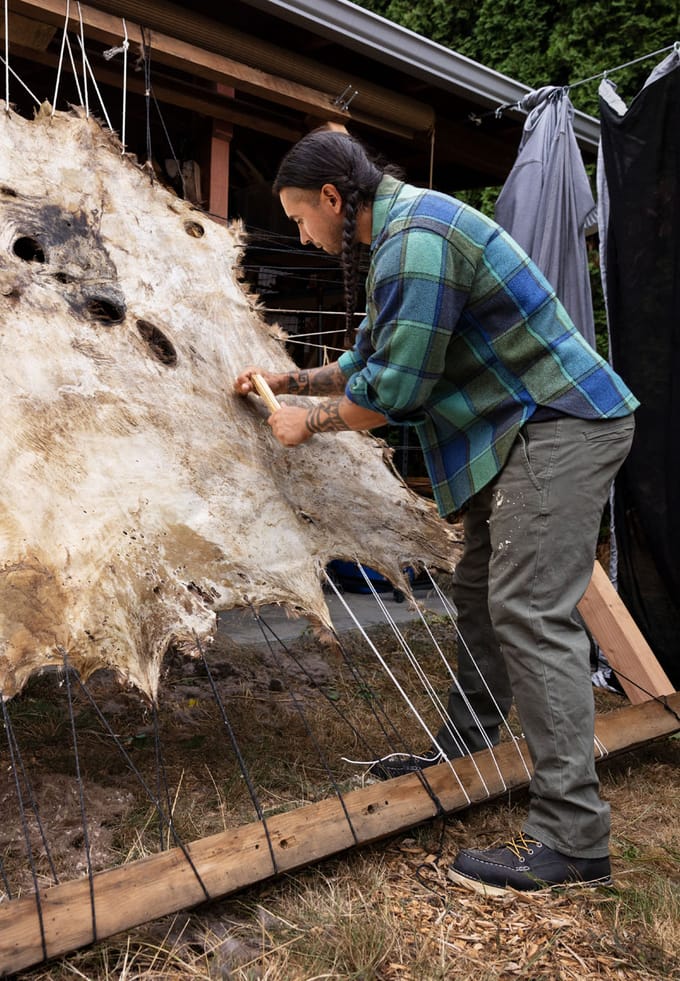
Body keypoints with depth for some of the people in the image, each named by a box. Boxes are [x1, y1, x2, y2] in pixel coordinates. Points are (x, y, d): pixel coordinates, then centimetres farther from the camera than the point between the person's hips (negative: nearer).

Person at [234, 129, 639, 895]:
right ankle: (465, 749, 31)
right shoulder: (398, 235, 16)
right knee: (482, 593, 16)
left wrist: (309, 421, -3)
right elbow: (373, 358, 24)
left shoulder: (415, 238, -20)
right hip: (520, 429, 11)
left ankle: (571, 839, -8)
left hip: (560, 428, -11)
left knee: (530, 613, -14)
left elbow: (391, 391, -20)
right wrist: (293, 380, 19)